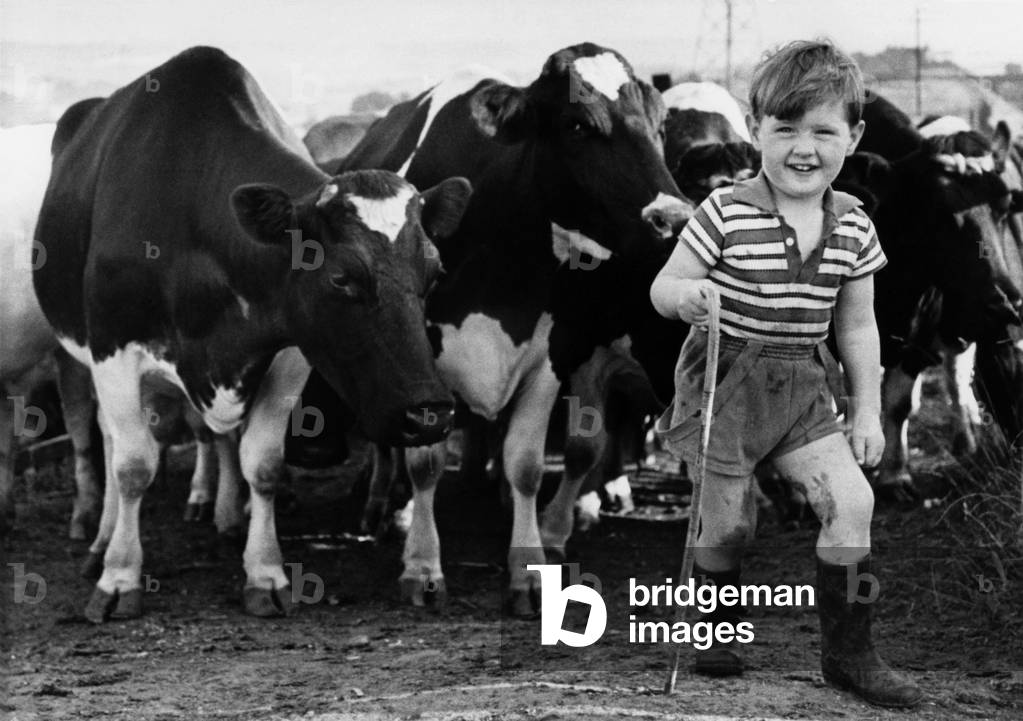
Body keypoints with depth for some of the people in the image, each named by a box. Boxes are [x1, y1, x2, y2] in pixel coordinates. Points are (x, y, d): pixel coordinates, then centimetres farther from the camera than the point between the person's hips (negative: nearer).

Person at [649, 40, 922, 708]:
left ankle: (849, 652, 2)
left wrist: (868, 409, 8)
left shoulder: (854, 227, 0)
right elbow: (663, 287, -7)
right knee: (729, 521, 2)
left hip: (801, 389, 4)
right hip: (725, 381, -4)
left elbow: (857, 326, 9)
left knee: (852, 498, -9)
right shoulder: (726, 215, -14)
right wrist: (684, 294, -31)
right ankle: (720, 627, 32)